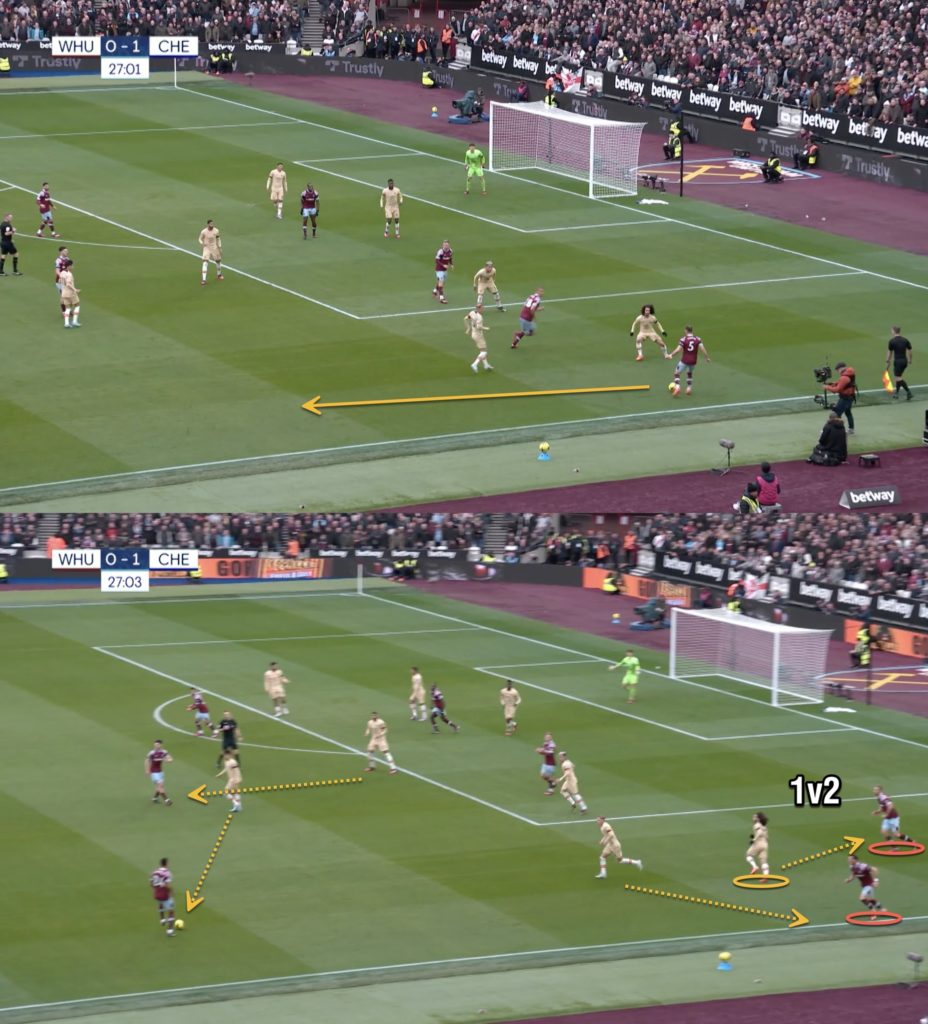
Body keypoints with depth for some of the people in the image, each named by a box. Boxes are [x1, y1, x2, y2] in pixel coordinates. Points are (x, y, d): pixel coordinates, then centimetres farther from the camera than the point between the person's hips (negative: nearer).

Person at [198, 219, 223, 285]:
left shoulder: (216, 231, -6)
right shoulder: (204, 232, -14)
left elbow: (218, 239, 9)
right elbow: (200, 239, -1)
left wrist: (220, 247, 8)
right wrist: (202, 243, -23)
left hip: (214, 248, 4)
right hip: (207, 248, -4)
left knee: (218, 261, 16)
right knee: (205, 262, -16)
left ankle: (219, 275, 42)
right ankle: (203, 279, -17)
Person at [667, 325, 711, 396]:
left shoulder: (683, 339, -10)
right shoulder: (698, 339, -2)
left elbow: (678, 350, -15)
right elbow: (702, 348, -8)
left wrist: (671, 355, -2)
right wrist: (707, 358, 2)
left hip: (684, 361, -4)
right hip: (693, 361, 4)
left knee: (676, 373, 10)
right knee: (689, 373, 32)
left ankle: (677, 387, -12)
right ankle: (689, 388, 27)